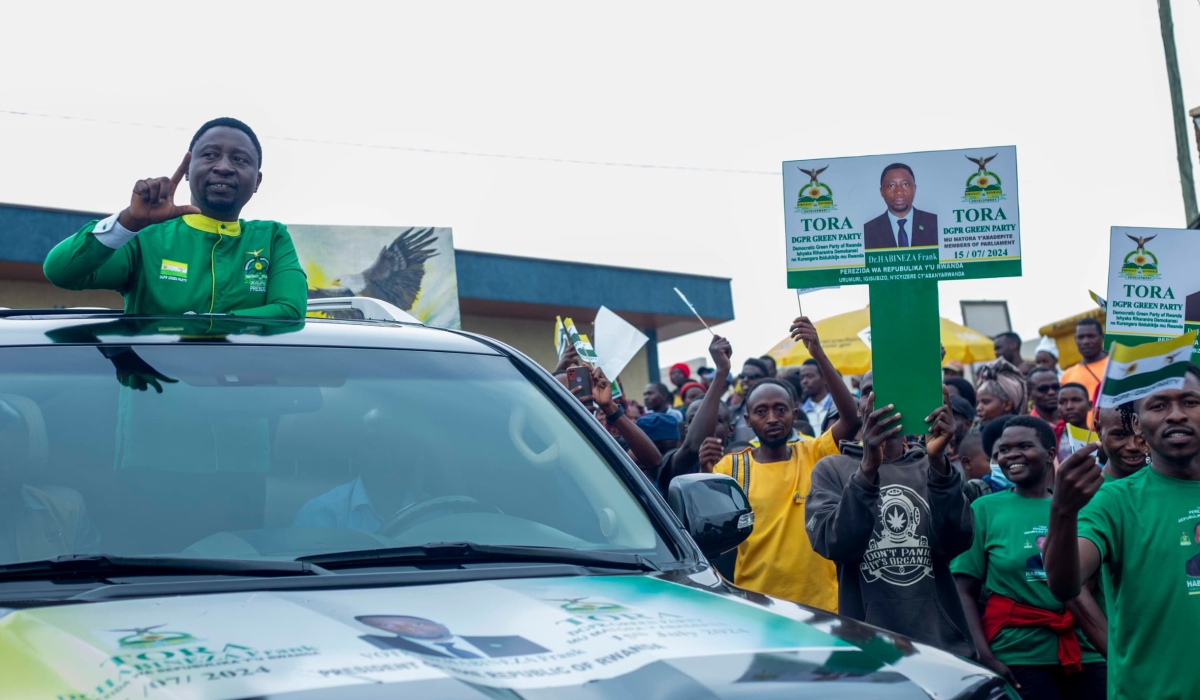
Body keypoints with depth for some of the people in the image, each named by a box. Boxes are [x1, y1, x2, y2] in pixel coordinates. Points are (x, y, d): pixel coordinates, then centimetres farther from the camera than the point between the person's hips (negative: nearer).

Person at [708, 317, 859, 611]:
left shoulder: (814, 455, 1)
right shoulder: (732, 465, 0)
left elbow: (851, 419, -15)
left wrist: (819, 354, -24)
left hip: (818, 606, 0)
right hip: (755, 607, 0)